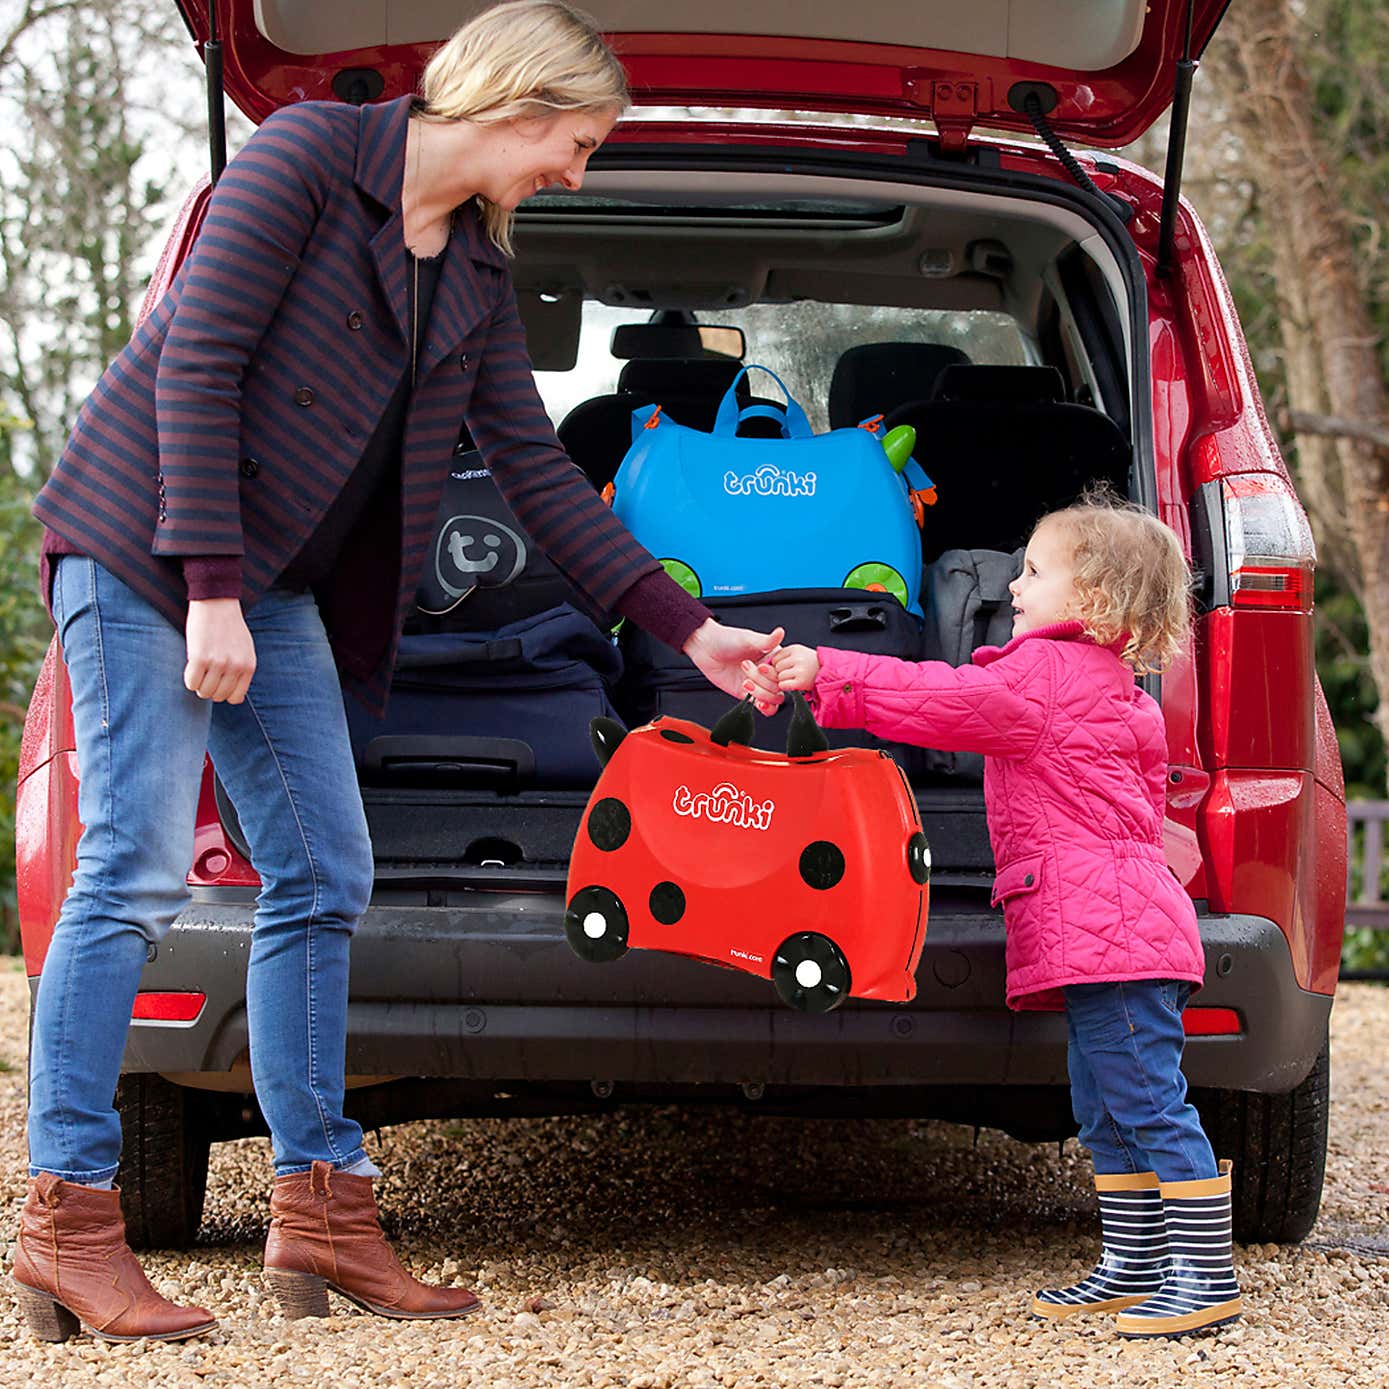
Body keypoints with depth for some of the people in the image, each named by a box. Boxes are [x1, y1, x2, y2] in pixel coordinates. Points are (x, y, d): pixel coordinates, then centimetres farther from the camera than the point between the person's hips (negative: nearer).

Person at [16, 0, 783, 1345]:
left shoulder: (477, 273, 12)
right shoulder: (307, 153, -11)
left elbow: (535, 468, 14)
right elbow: (197, 360, -17)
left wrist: (685, 628, 10)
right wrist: (209, 590, -22)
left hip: (274, 582, 8)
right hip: (145, 544, -8)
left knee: (320, 878, 4)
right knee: (139, 869, -14)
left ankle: (317, 1209, 10)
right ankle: (65, 1221, -11)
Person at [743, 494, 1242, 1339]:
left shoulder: (1045, 675, -8)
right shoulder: (1111, 692, 24)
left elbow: (944, 701, -14)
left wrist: (826, 676, -13)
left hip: (1104, 924, -11)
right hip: (1108, 936, 11)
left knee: (1149, 1105, -9)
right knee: (1109, 1114, 14)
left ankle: (1208, 1277, -8)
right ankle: (1132, 1270, 19)